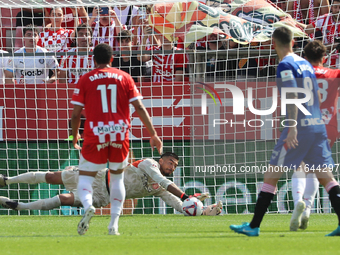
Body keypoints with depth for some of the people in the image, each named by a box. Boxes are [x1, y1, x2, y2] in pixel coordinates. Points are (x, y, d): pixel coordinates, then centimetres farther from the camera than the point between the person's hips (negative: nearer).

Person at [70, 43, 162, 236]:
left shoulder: (85, 80, 3)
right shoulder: (124, 77, 6)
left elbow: (76, 113, 0)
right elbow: (139, 107, 1)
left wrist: (75, 136, 17)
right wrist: (153, 134, 4)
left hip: (95, 136, -2)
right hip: (120, 135, 2)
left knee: (85, 176, 6)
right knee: (117, 177, 18)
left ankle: (88, 205, -27)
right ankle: (114, 224, 10)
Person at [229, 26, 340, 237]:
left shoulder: (285, 66, -7)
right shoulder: (306, 64, 16)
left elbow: (292, 96, -18)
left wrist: (293, 127, -23)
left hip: (300, 127, -7)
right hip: (318, 126, 7)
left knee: (272, 176, -1)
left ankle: (254, 226, 2)